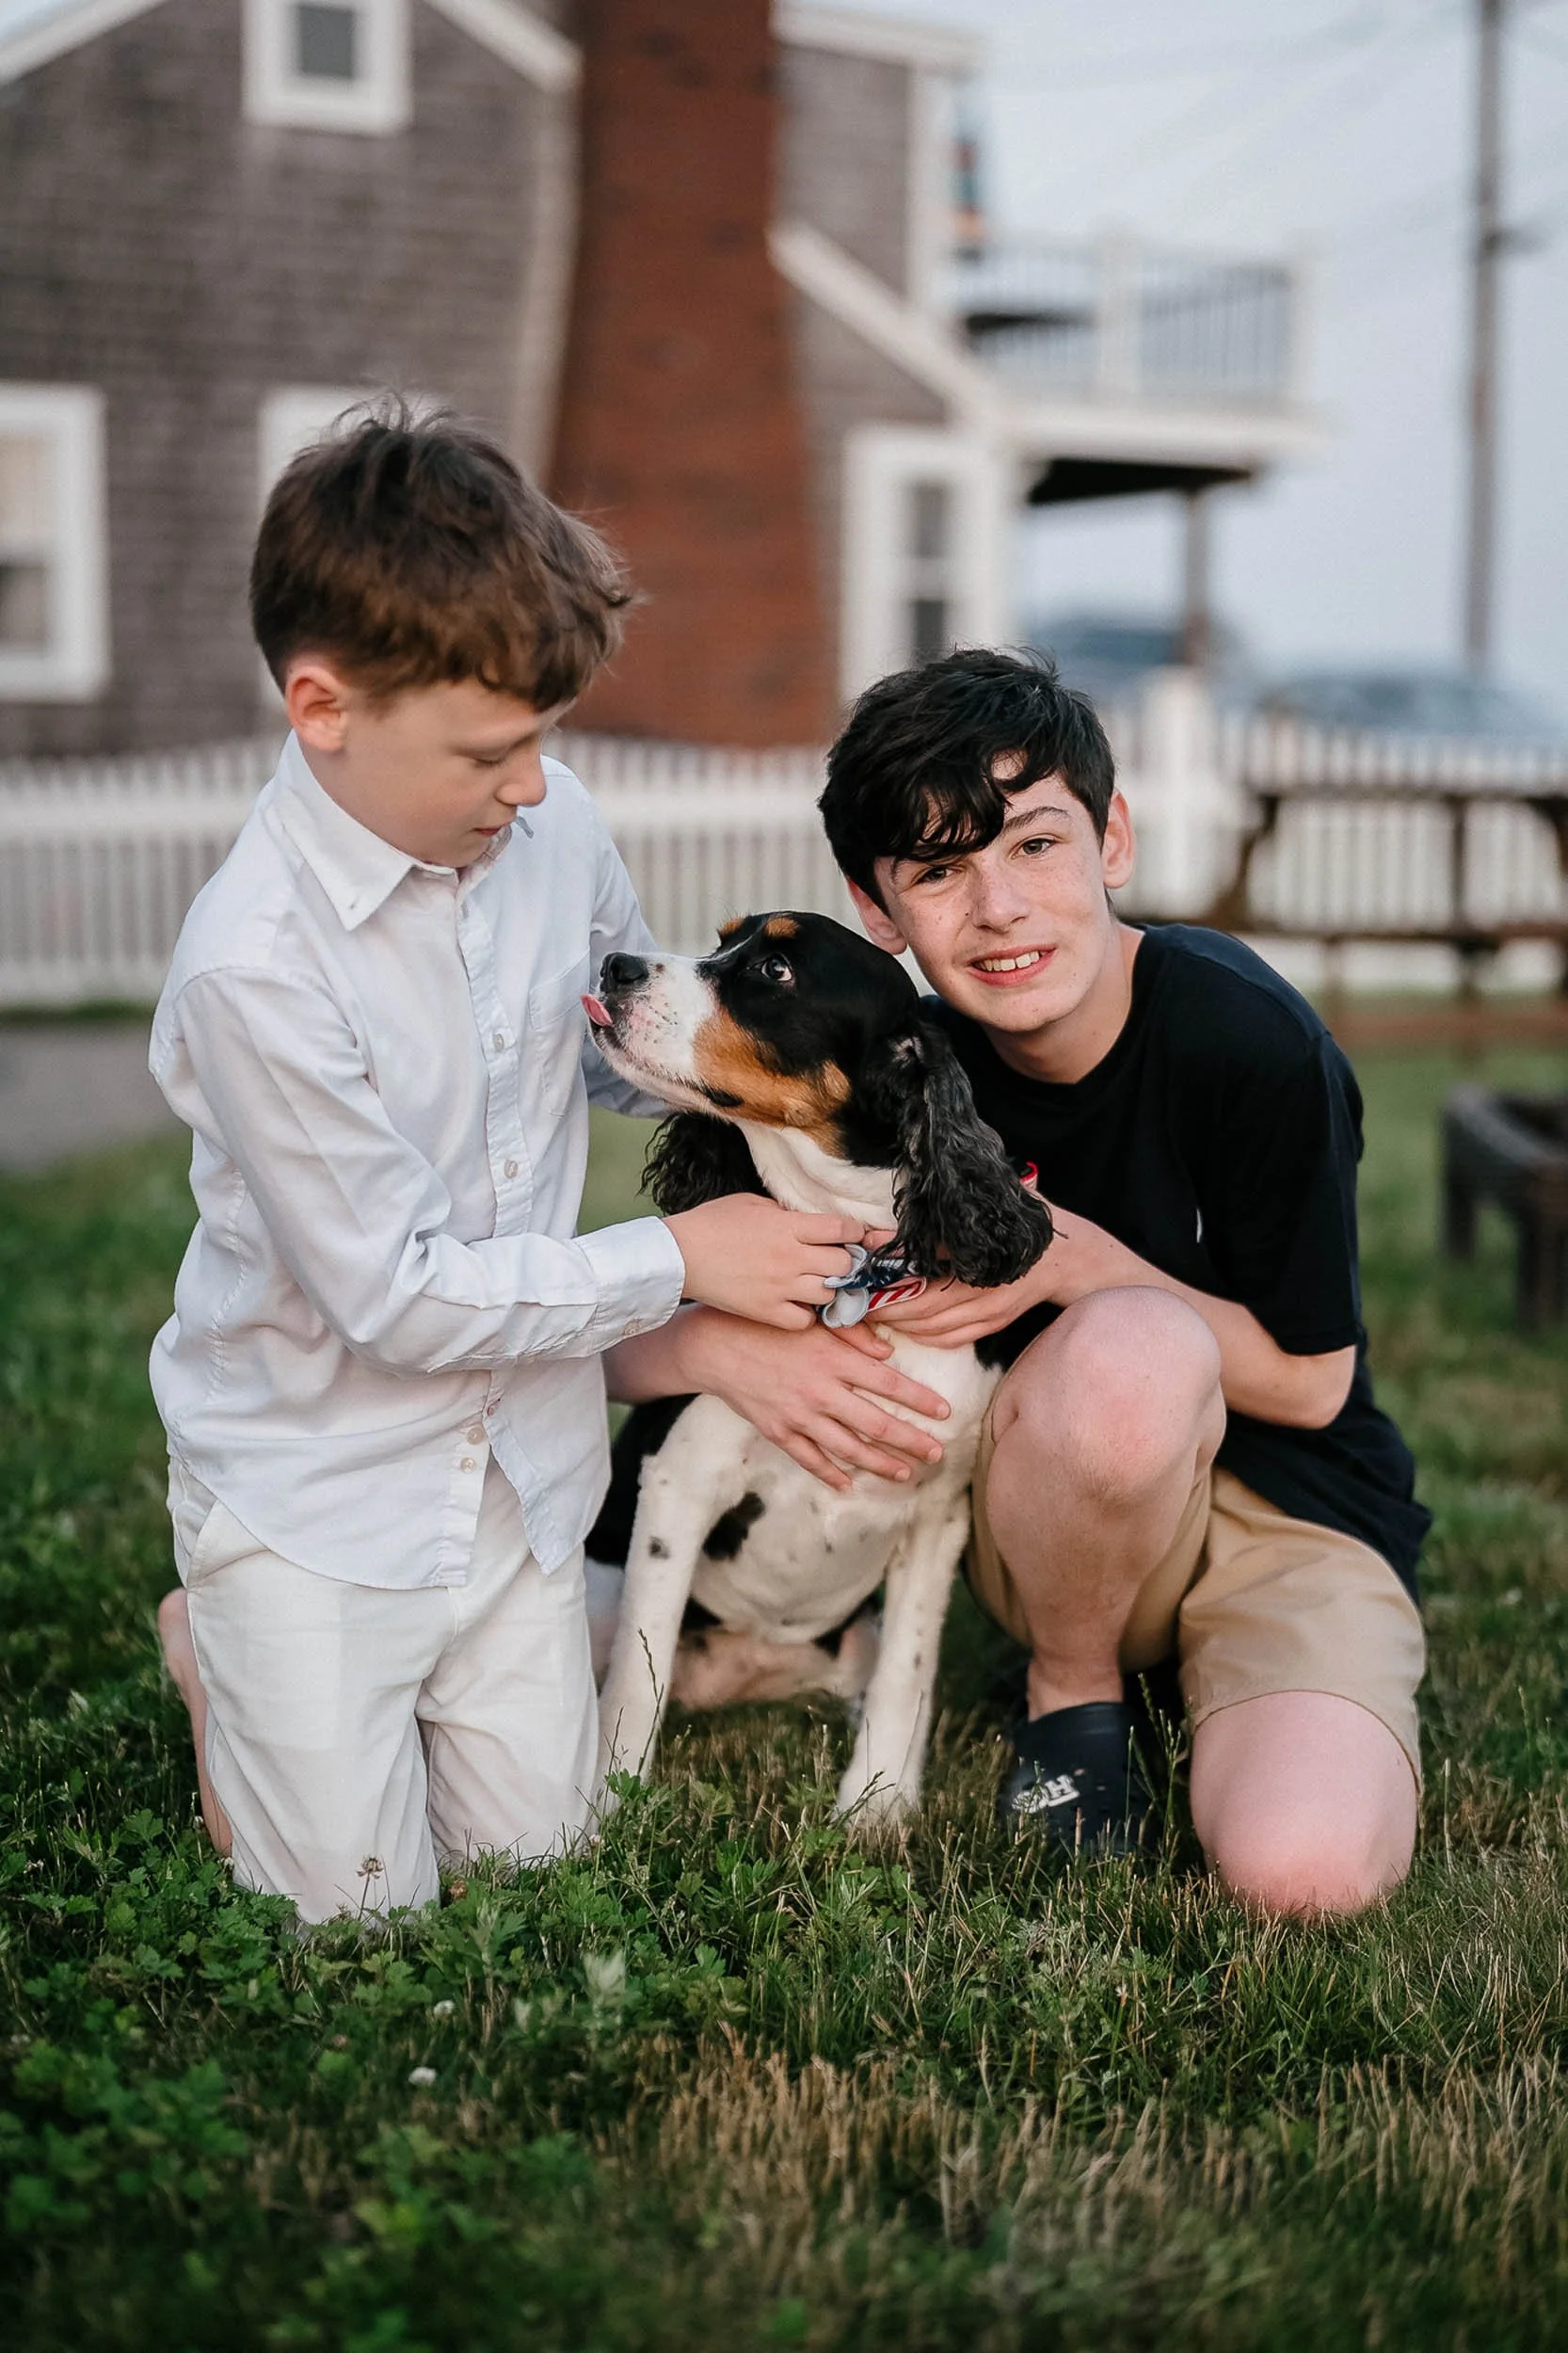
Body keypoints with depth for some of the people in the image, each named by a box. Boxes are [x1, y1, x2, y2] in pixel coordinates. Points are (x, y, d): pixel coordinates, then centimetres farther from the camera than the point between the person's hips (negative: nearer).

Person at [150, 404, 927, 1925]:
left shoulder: (546, 828, -9)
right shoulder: (252, 967, -28)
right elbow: (395, 1295, -23)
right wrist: (677, 1260, -17)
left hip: (515, 1455, 5)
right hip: (315, 1481, -5)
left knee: (533, 1852, 13)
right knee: (357, 1902, 4)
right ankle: (216, 1651, 27)